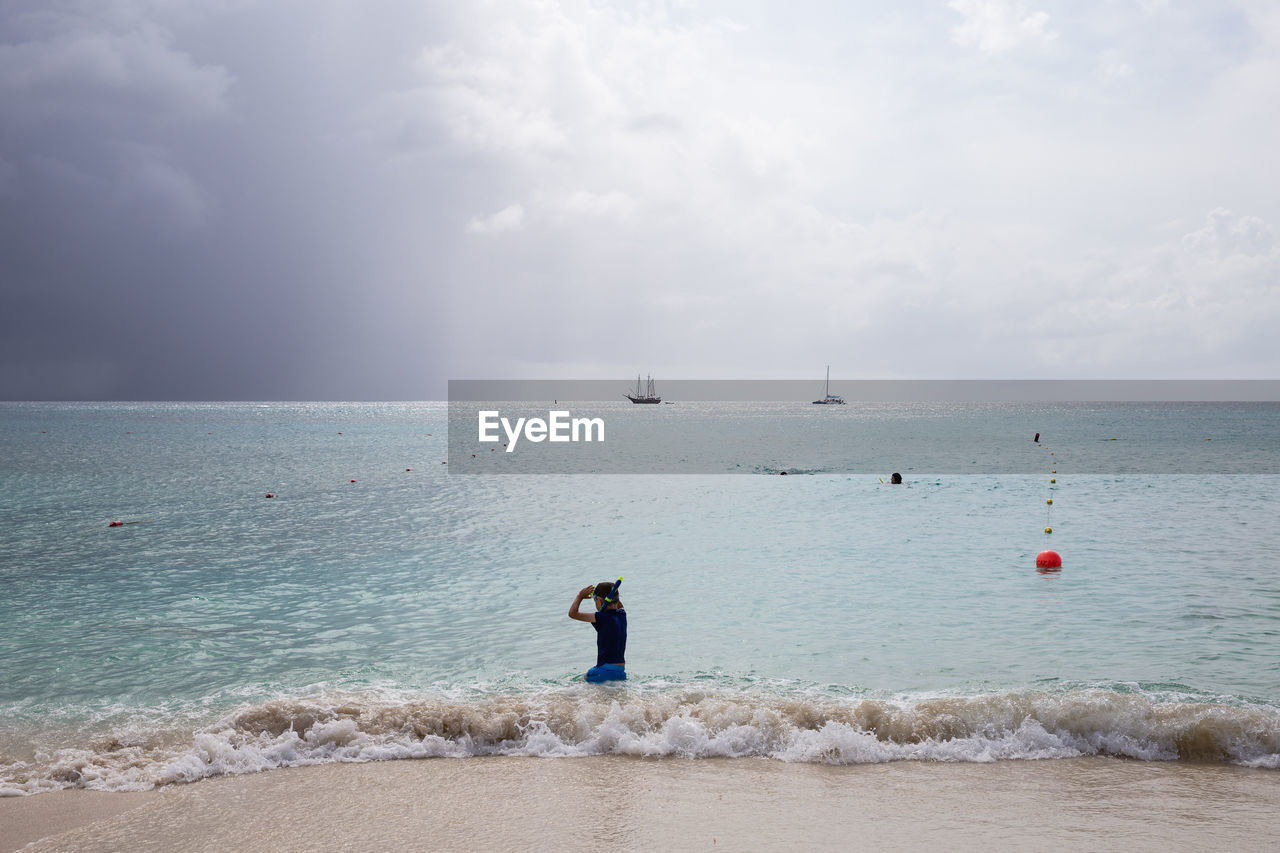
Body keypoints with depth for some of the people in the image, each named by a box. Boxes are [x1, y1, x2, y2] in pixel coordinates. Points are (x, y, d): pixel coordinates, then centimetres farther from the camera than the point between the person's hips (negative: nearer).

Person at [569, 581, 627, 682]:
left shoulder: (602, 618, -14)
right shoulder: (622, 615, 7)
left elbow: (572, 613, -12)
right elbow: (619, 606, 36)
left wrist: (580, 595, 2)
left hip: (605, 669, -7)